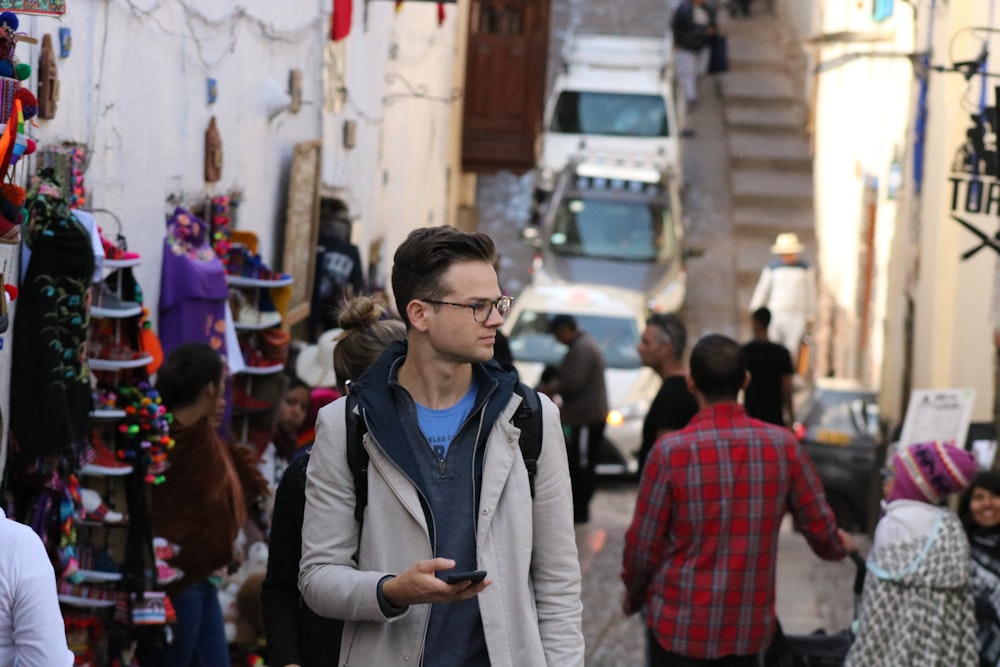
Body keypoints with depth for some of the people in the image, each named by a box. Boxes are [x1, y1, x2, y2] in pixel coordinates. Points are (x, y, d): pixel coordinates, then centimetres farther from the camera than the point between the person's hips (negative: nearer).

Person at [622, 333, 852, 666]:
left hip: (681, 626, -3)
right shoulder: (783, 445, -5)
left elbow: (644, 542, -7)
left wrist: (633, 594, 14)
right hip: (749, 626, 3)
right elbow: (819, 527, 5)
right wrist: (838, 546, 30)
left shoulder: (672, 451, -14)